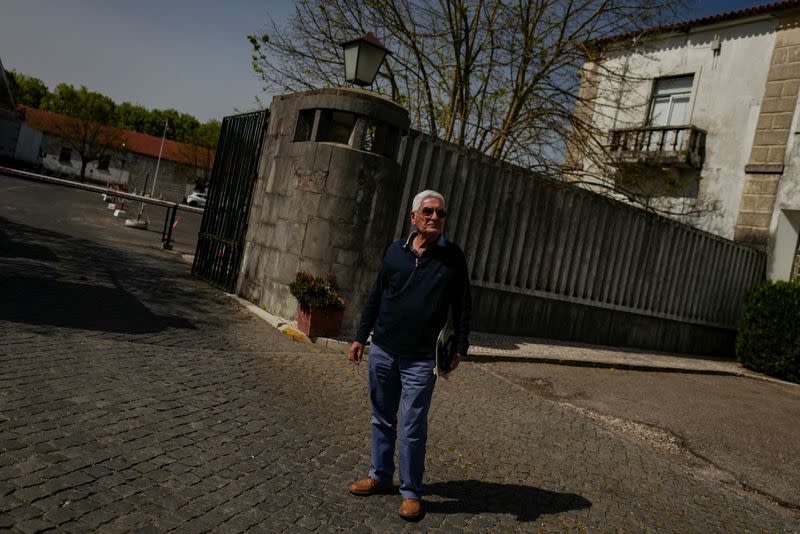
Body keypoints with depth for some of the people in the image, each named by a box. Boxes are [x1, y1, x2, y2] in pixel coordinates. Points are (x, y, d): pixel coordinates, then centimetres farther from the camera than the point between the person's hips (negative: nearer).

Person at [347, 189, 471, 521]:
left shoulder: (452, 258, -4)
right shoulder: (395, 251, 4)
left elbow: (462, 307, 0)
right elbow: (375, 298, 10)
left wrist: (460, 347, -4)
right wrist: (360, 338, 10)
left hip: (420, 359, -3)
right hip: (382, 351, 4)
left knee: (413, 428, 0)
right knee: (382, 419, 16)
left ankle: (411, 492, 17)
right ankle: (381, 477, 33)